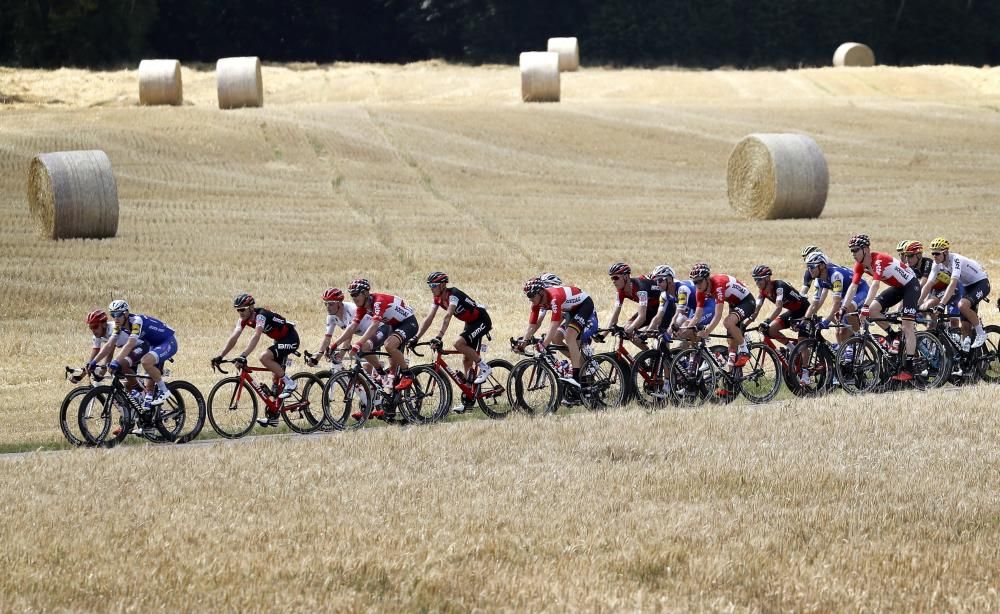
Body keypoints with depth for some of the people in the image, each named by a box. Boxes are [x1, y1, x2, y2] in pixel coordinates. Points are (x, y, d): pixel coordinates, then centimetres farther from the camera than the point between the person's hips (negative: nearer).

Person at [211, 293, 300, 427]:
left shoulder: (261, 315, -29)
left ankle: (289, 383, -15)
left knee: (264, 357, -29)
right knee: (276, 378, 8)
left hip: (290, 339, -9)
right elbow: (233, 338, -10)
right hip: (279, 340, 9)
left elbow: (256, 337, -43)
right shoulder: (244, 319, -4)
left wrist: (243, 356, -53)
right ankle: (273, 417, 12)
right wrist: (220, 356, -20)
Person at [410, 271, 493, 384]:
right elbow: (428, 319, -6)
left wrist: (439, 337, -50)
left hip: (482, 321, -9)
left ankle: (484, 367, -14)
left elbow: (447, 317, -40)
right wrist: (416, 338, -17)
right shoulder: (437, 299, -3)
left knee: (459, 343, -27)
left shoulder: (453, 295, -27)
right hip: (470, 323, 9)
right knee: (466, 360, 5)